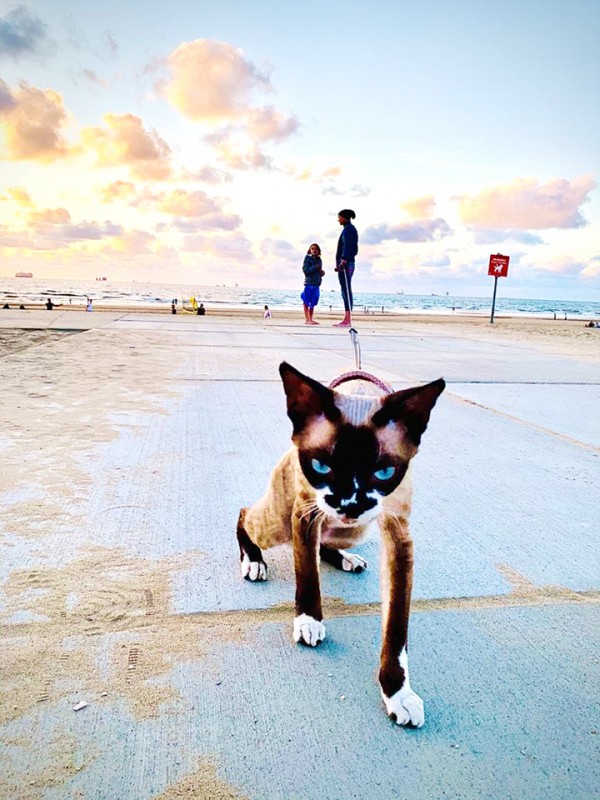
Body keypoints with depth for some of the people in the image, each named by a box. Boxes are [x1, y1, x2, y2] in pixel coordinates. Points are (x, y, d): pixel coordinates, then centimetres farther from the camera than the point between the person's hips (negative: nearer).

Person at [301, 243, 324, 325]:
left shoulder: (319, 259, 16)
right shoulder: (307, 258, -2)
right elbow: (305, 270, -12)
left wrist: (322, 272, 4)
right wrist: (315, 267, -18)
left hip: (317, 284, 6)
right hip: (309, 283, -6)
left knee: (313, 303, 10)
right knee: (306, 302, -3)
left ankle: (310, 319, 16)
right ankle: (307, 319, -2)